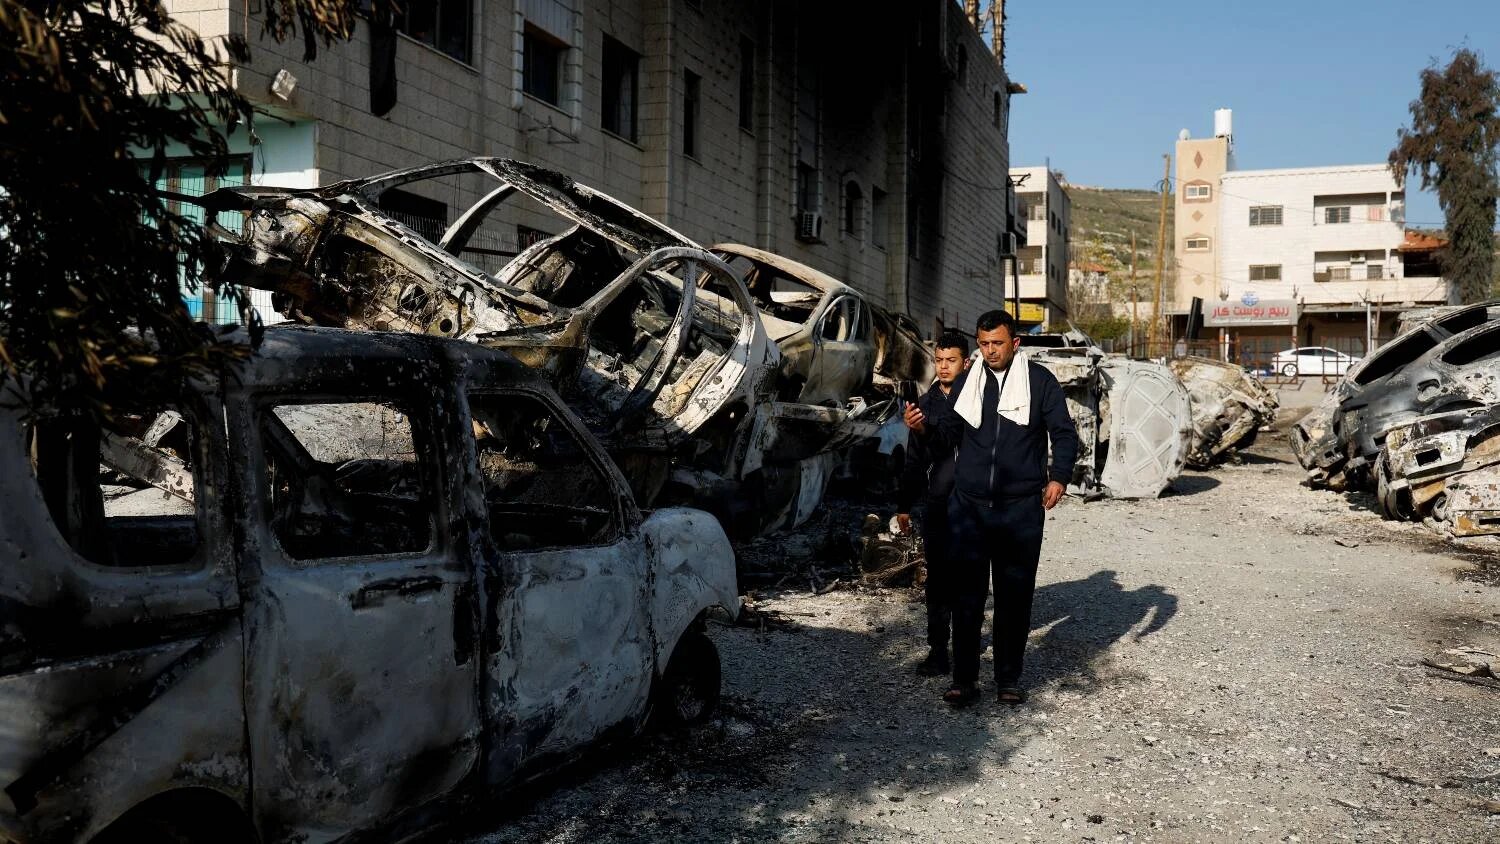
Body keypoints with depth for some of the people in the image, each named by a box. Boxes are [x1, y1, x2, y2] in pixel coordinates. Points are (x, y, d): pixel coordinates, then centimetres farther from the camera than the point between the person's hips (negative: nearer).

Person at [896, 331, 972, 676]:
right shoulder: (926, 403, 9)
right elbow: (915, 459, 14)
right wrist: (904, 504, 14)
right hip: (936, 505, 3)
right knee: (938, 577, 4)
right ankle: (938, 649, 8)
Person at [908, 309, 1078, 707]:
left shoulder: (1039, 380, 2)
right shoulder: (967, 381, 9)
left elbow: (1064, 432, 5)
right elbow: (950, 430, 10)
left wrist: (1059, 477, -9)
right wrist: (926, 425, -11)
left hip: (1021, 508, -2)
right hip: (969, 505, 2)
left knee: (1014, 596, 7)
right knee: (966, 595, 1)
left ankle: (1009, 679, 19)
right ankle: (964, 679, 9)